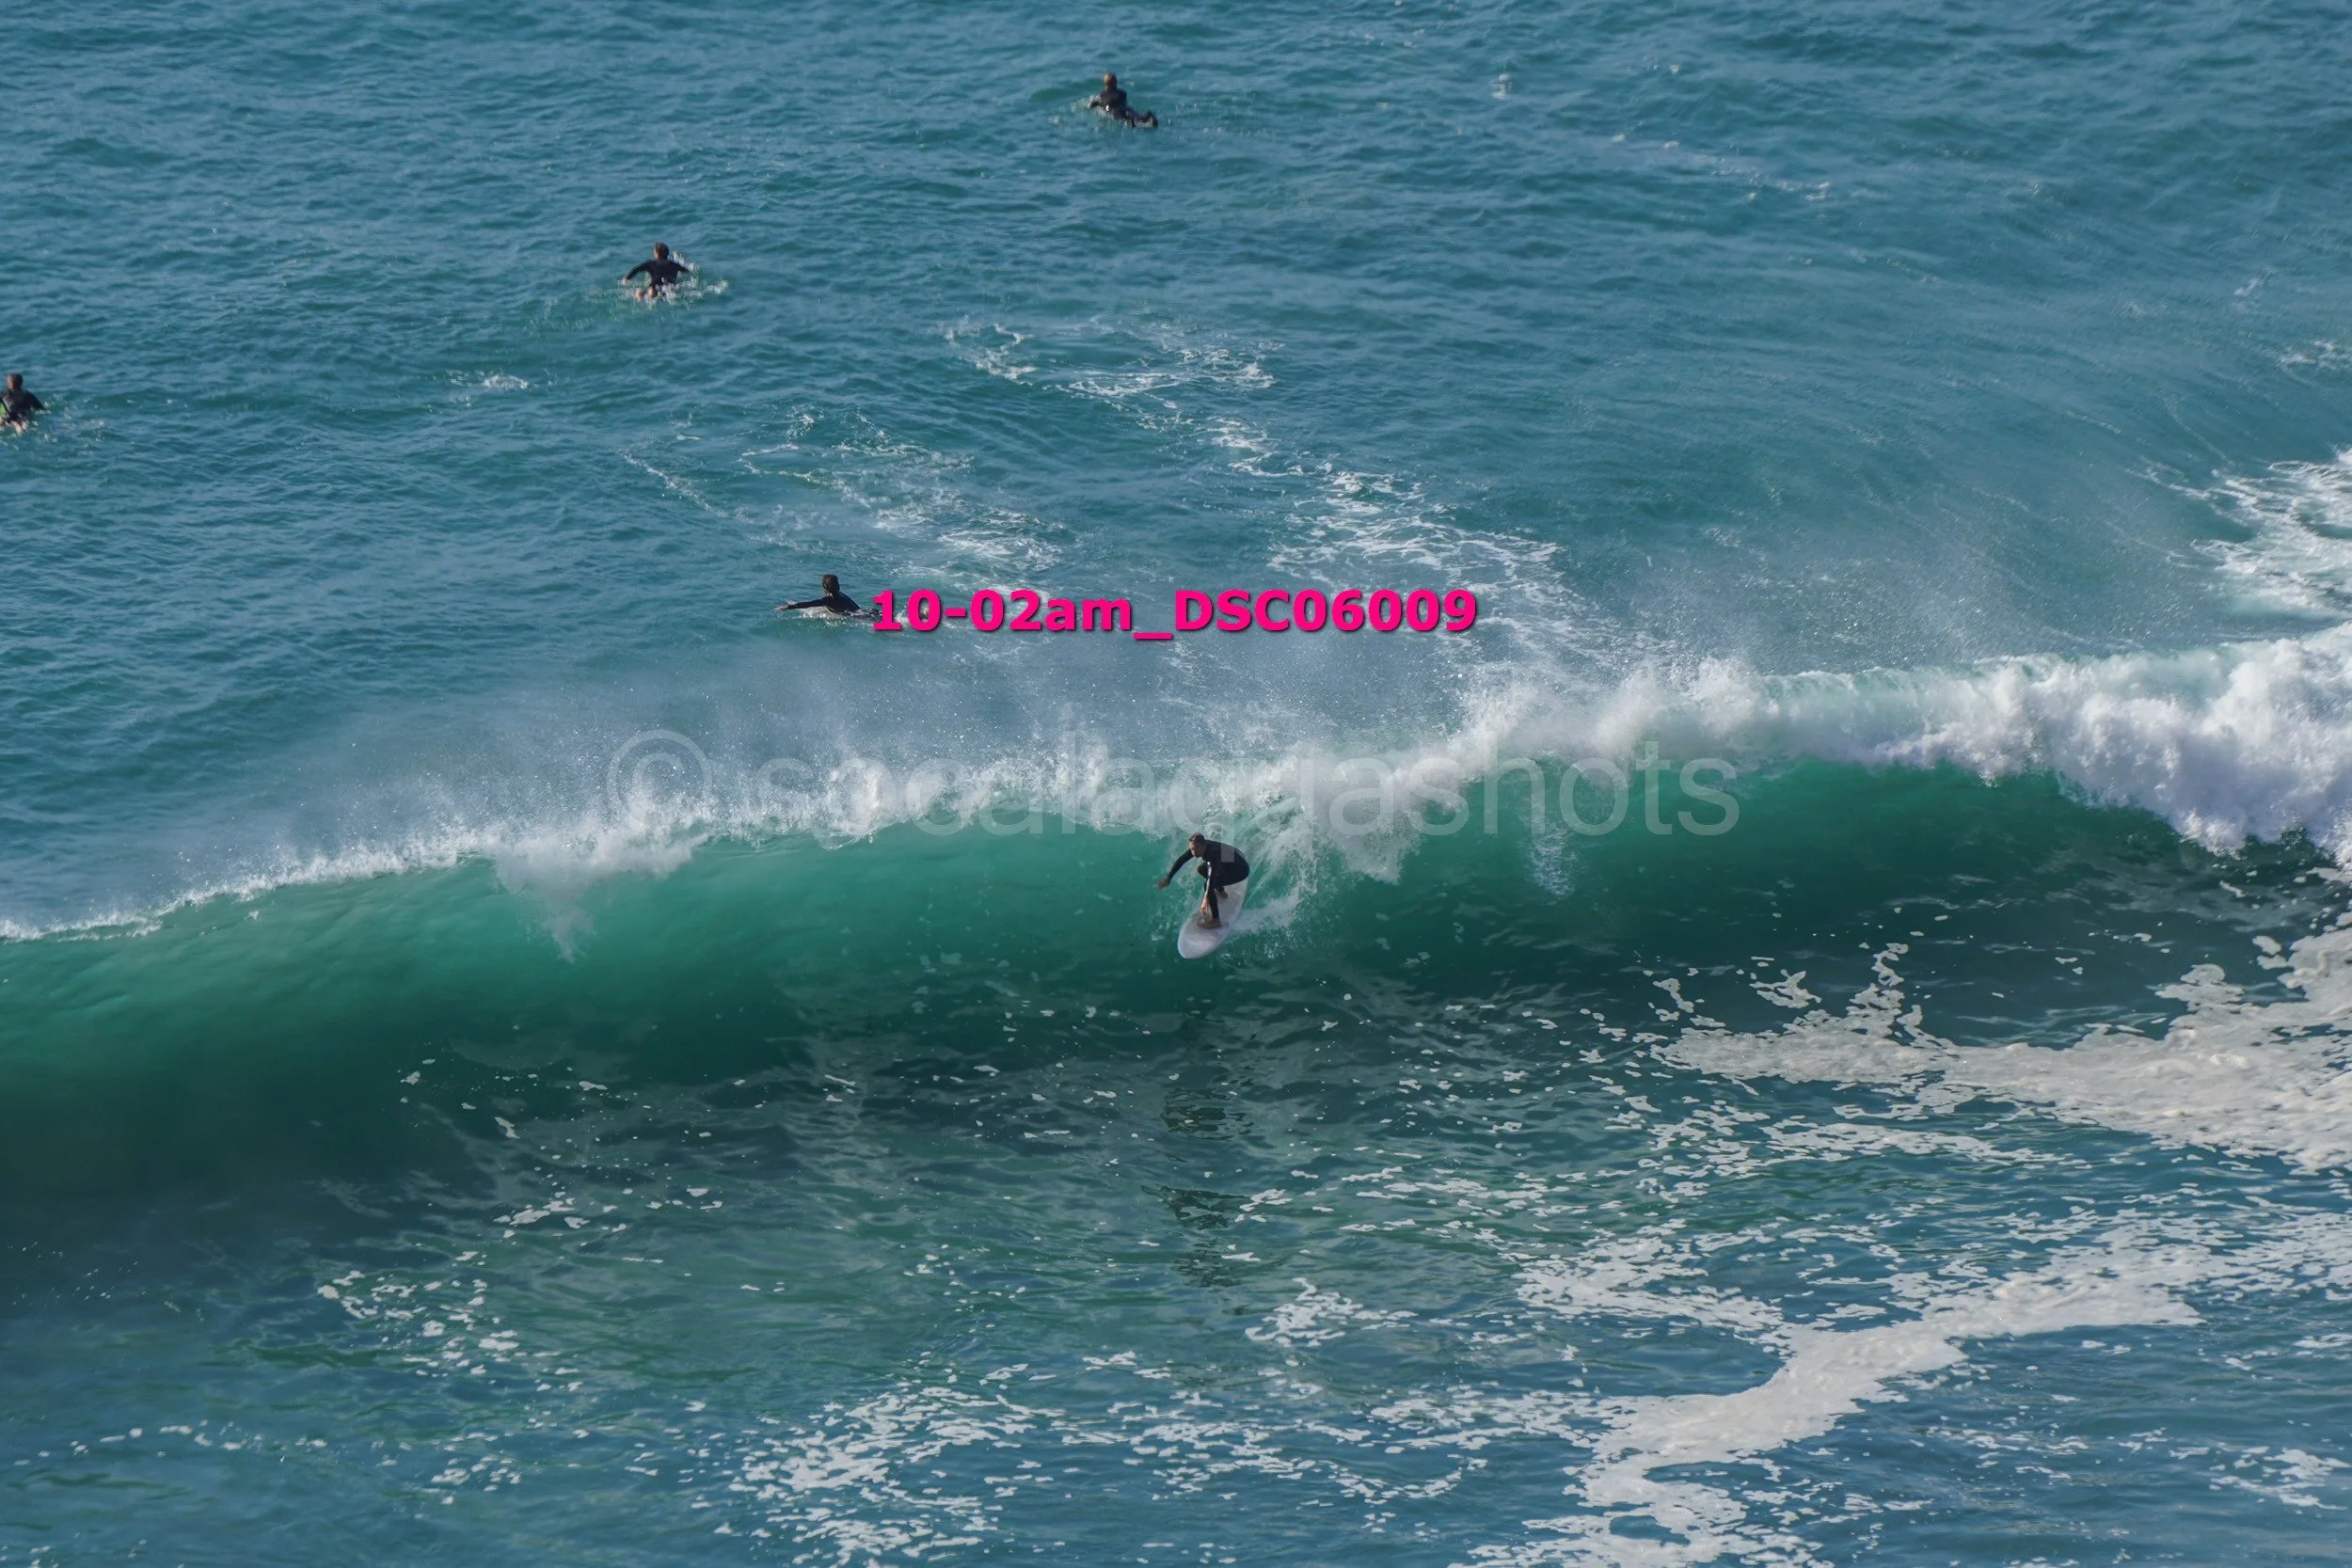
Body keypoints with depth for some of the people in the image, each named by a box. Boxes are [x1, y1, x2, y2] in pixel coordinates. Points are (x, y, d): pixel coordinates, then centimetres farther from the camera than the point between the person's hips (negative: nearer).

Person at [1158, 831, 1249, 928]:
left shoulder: (1213, 853, -38)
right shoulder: (1199, 846, -14)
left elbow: (1212, 877, -44)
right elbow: (1181, 860, -4)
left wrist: (1206, 900, -49)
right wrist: (1168, 878, -5)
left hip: (1240, 871, -9)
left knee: (1209, 884, -23)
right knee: (1202, 869, 19)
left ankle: (1215, 920, -16)